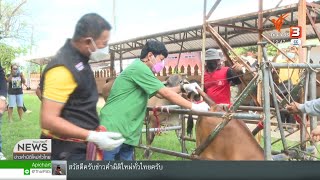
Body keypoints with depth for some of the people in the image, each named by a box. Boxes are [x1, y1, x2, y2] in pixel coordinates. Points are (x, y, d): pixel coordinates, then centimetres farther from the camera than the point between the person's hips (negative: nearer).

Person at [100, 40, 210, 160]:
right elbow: (166, 94, -16)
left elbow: (160, 93, 24)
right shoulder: (140, 68, -14)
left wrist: (183, 87, 14)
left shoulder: (141, 70, 20)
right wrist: (194, 107, -10)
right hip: (113, 130, -10)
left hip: (125, 133, 10)